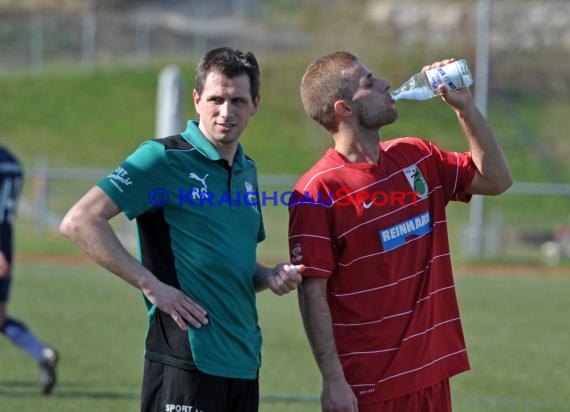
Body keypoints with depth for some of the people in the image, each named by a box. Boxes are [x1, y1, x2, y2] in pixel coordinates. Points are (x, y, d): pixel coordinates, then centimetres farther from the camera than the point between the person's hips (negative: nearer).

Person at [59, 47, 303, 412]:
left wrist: (269, 277, 6)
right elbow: (80, 221, -13)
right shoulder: (163, 158, -7)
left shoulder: (247, 171, 16)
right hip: (185, 363, -7)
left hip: (244, 364, 7)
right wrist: (151, 284, -17)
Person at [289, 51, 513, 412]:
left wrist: (465, 106, 6)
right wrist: (333, 380, -18)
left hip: (431, 371, 6)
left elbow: (495, 179, 17)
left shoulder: (416, 157, 8)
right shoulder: (318, 191, -13)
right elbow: (313, 294, -14)